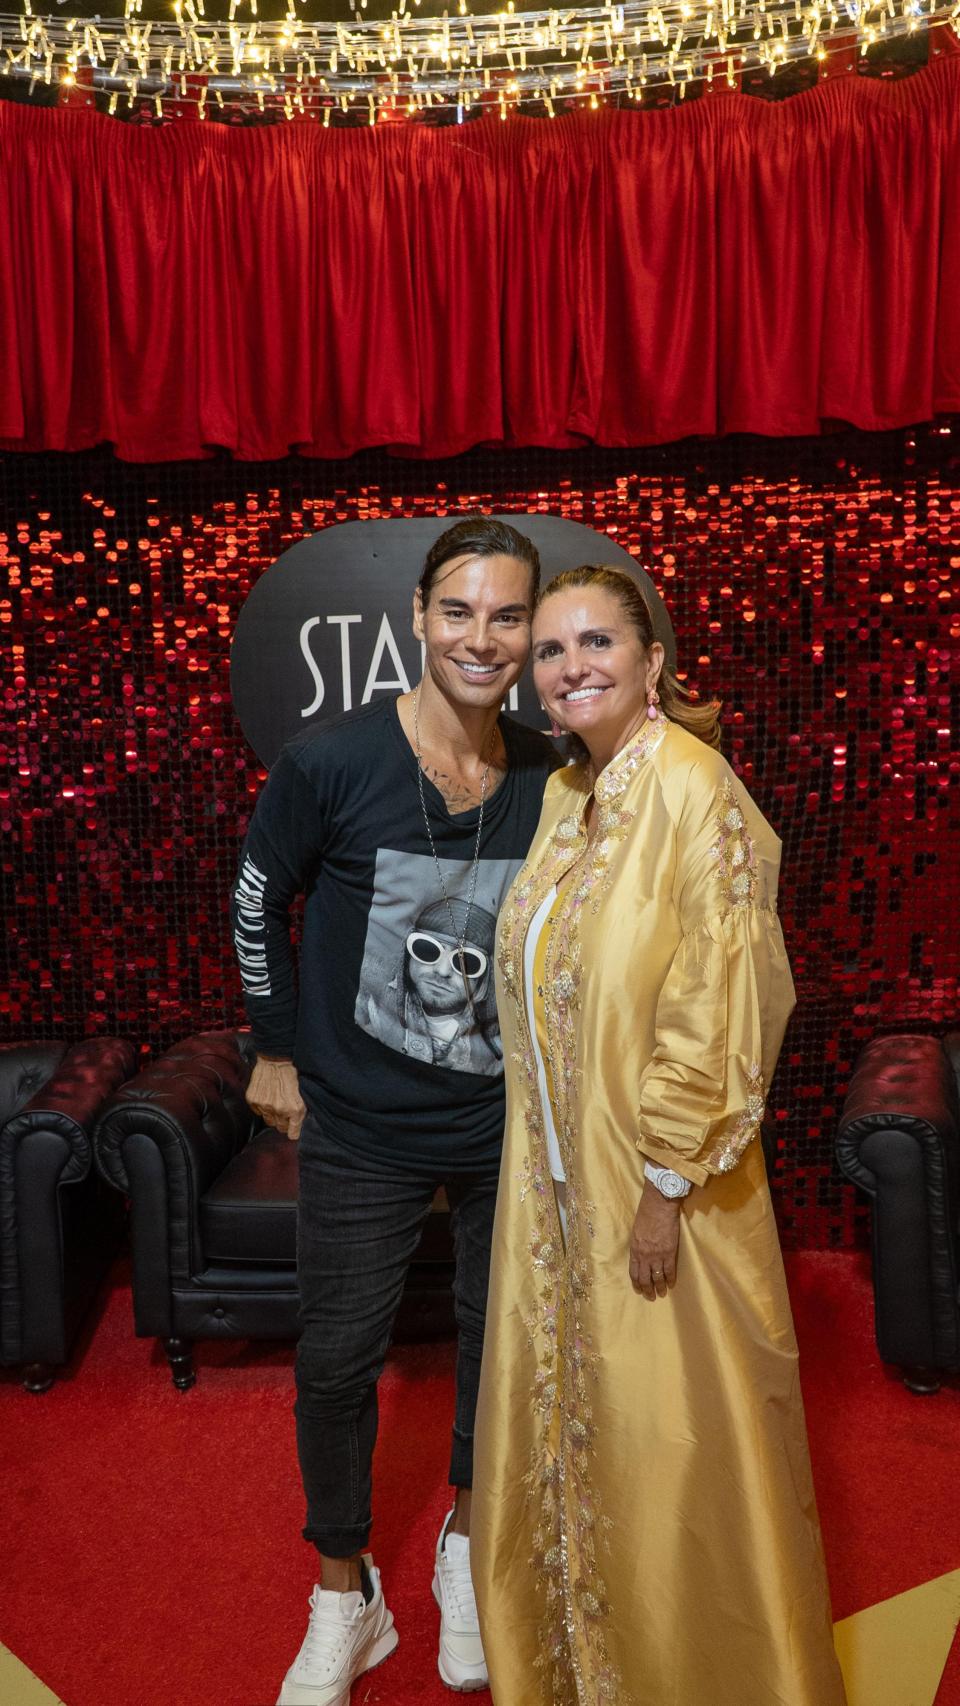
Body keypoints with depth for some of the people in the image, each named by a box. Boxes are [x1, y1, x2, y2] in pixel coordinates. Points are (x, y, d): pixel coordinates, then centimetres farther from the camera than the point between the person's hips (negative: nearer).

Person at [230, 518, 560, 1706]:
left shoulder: (553, 780, -8)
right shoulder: (329, 763, -17)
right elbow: (256, 899, -2)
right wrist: (278, 1048, 3)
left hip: (509, 1120, 3)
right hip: (362, 1129, -2)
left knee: (501, 1334, 17)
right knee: (336, 1360, 8)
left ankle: (469, 1537, 45)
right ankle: (342, 1598, 33)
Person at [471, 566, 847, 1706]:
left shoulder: (690, 785, -19)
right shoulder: (564, 792, 6)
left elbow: (711, 1006, -21)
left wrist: (664, 1184, -19)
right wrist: (545, 1166, 14)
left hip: (650, 1184, -8)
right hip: (557, 1175, 8)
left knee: (665, 1447, 9)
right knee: (566, 1415, 22)